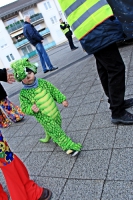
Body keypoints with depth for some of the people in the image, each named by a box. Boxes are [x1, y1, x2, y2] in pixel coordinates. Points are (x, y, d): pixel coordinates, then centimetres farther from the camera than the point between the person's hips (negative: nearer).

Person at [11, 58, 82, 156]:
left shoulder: (42, 82, -5)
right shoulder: (24, 93, -15)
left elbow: (54, 90, 4)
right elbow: (24, 107, -10)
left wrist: (62, 99, -2)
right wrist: (31, 109, -30)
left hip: (55, 113, 5)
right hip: (44, 118, -5)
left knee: (54, 129, 24)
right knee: (57, 132, -3)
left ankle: (48, 137, 53)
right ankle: (69, 146, 8)